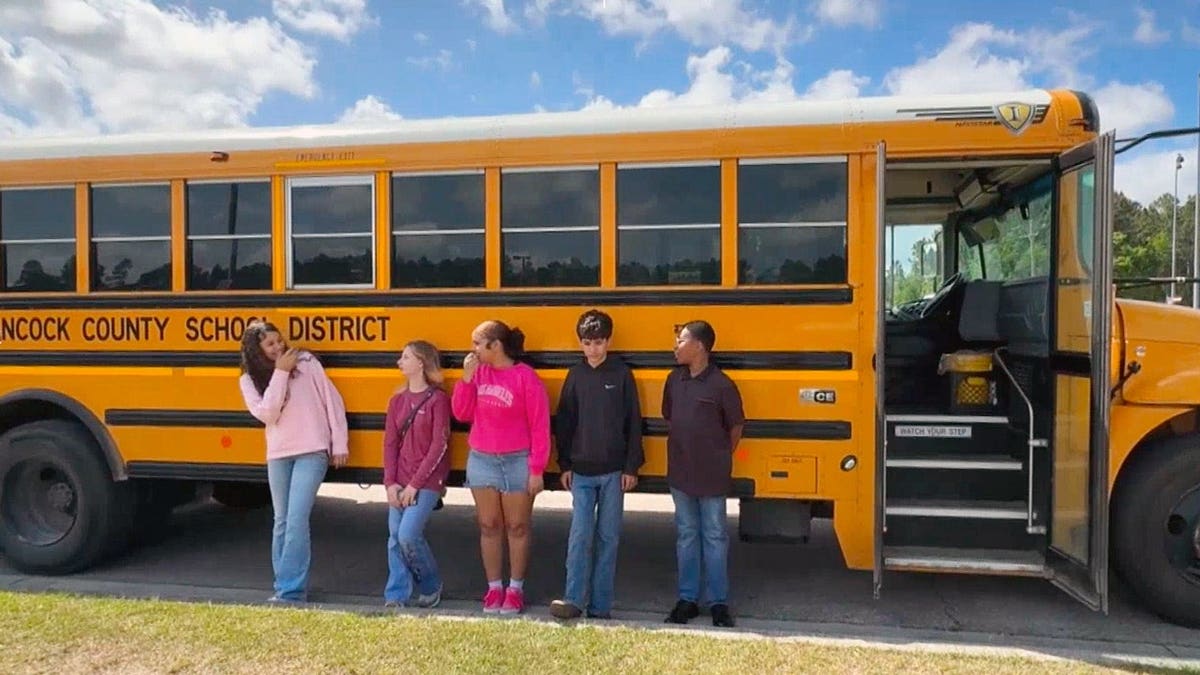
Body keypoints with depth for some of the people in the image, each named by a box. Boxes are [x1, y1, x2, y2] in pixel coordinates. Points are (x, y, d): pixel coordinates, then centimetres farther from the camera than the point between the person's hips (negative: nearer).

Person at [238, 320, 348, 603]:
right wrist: (280, 373, -15)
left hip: (312, 452, -4)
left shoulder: (306, 362, -3)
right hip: (278, 455, 4)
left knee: (296, 519, -12)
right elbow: (266, 413, -13)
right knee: (282, 522, 11)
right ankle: (288, 586, 22)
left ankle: (290, 589, -7)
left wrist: (340, 444, -4)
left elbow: (333, 402, -2)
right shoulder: (249, 379, 4)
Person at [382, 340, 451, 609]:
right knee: (395, 538, 2)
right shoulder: (397, 400, 10)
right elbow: (390, 443, 8)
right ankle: (395, 596, 12)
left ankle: (431, 586, 12)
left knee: (409, 535, -12)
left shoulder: (438, 400, -9)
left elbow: (439, 446, -12)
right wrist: (390, 483, -3)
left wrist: (415, 484, -14)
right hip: (400, 482, 6)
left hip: (426, 482, -6)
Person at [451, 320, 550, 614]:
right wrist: (467, 378, -7)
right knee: (488, 526, 10)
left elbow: (540, 428, -10)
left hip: (518, 462, -4)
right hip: (481, 461, 4)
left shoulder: (526, 377, -12)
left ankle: (516, 590, 21)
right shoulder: (478, 372, 3)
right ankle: (494, 588, 23)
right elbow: (462, 413, 3)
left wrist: (537, 470, -11)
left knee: (517, 527, 8)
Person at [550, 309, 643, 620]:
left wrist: (632, 467, -4)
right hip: (581, 471, 1)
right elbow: (564, 423, 7)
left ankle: (600, 605, 12)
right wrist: (565, 465, 3)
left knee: (608, 536, 5)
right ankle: (573, 599, 1)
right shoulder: (575, 375, 4)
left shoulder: (622, 374, -1)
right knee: (580, 534, -3)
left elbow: (633, 424, 0)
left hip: (614, 471, -1)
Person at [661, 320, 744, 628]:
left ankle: (718, 602, 18)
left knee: (714, 537, 7)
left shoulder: (721, 385, -13)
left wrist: (718, 459, 4)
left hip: (711, 476, -5)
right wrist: (682, 451, 10)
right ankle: (687, 599, 23)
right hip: (680, 474, 5)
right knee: (686, 535, 13)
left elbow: (736, 428, -3)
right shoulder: (674, 380, 3)